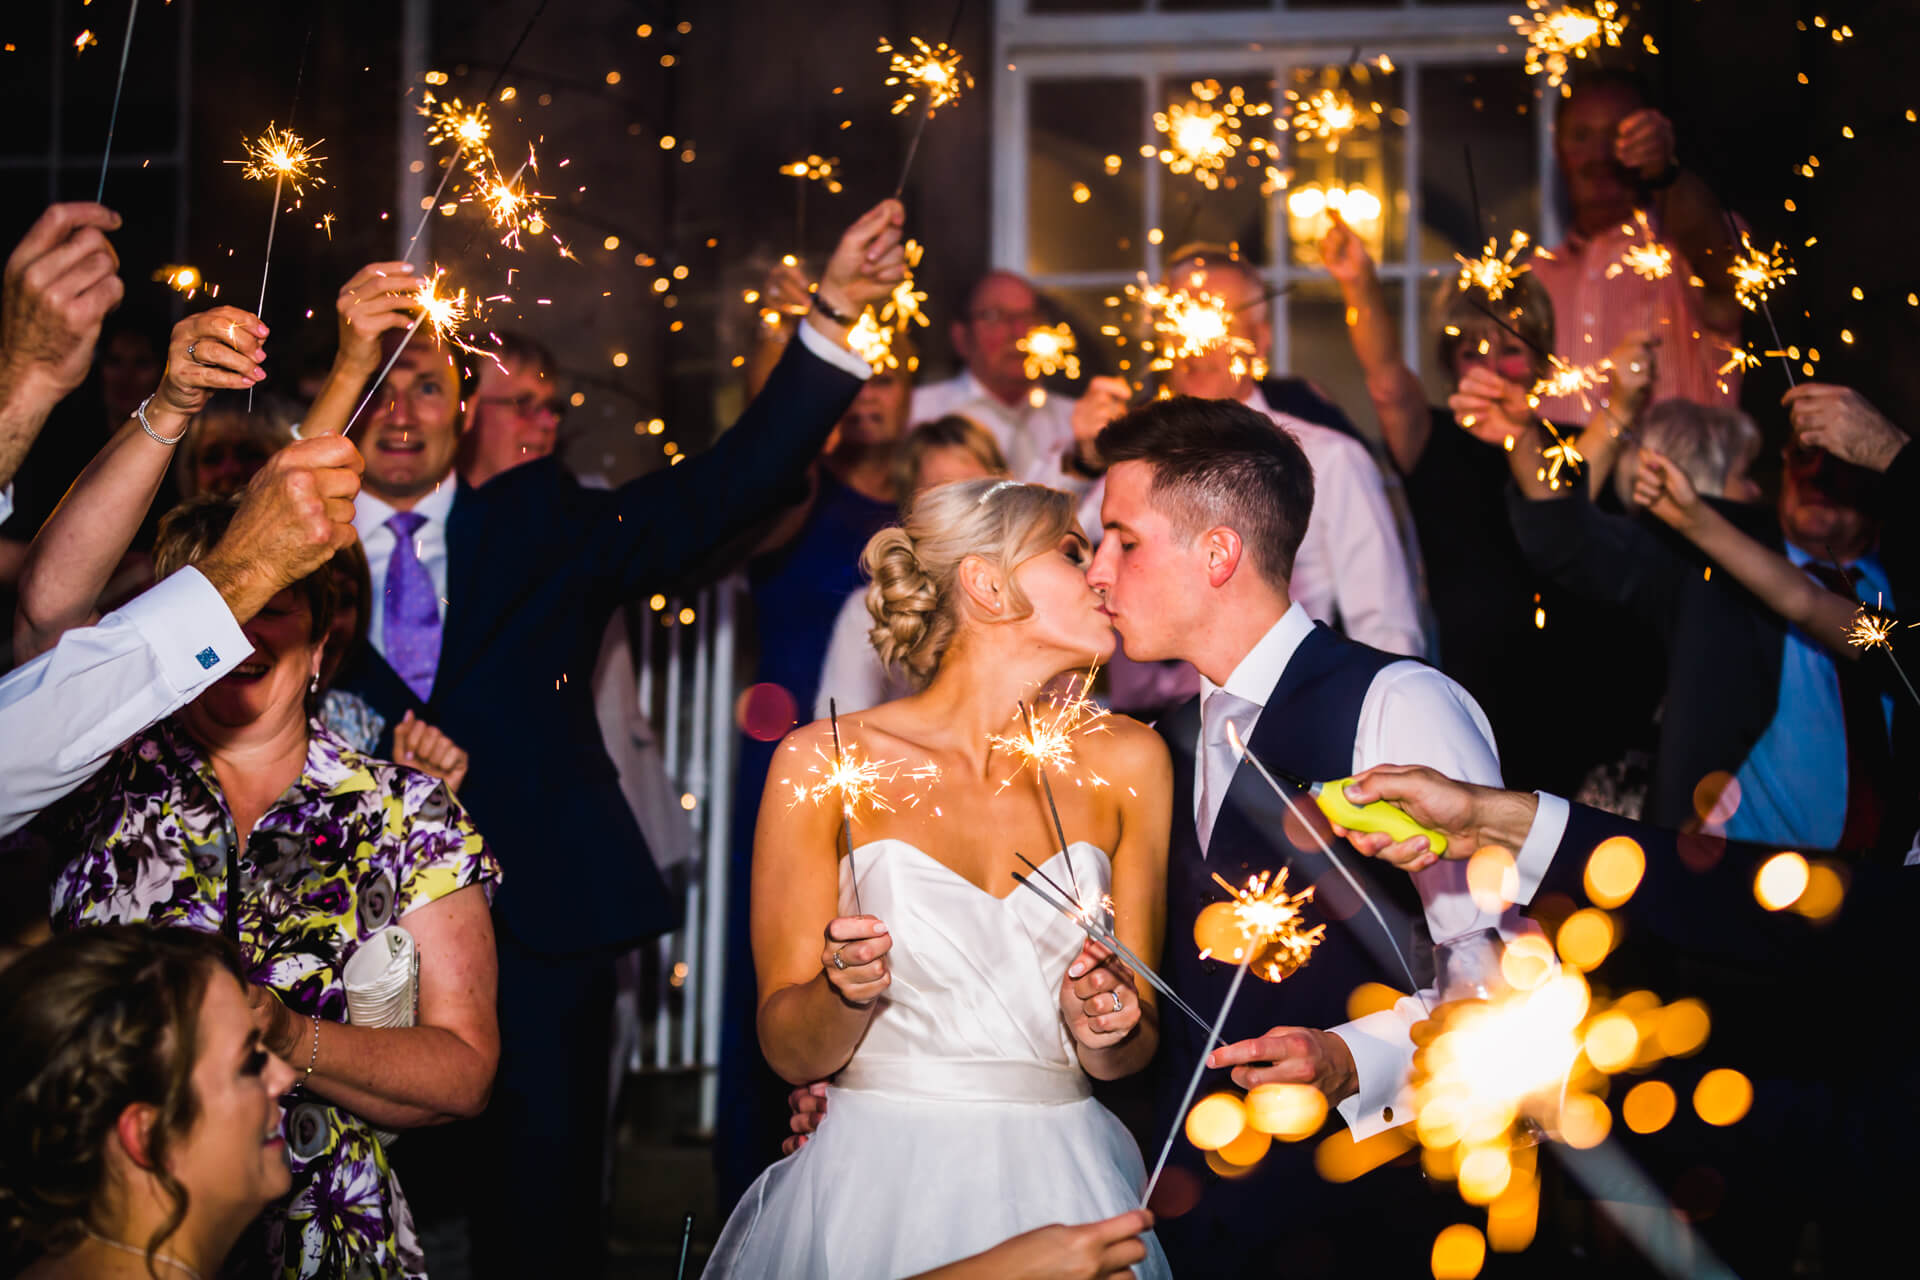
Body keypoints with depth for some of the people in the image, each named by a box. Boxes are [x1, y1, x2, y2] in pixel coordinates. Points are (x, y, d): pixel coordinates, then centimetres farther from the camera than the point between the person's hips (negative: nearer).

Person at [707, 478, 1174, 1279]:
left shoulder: (1121, 762, 2)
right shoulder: (825, 762, -5)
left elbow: (1133, 1051, 8)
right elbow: (789, 1049, -2)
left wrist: (1102, 1032, -13)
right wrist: (847, 994, -21)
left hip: (1062, 1194, 3)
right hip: (875, 1195, -2)